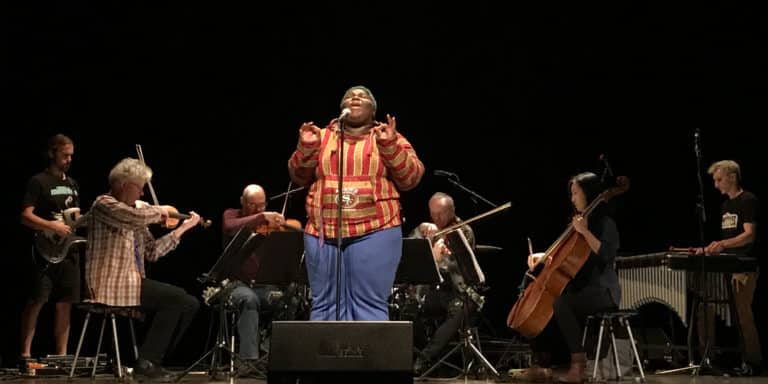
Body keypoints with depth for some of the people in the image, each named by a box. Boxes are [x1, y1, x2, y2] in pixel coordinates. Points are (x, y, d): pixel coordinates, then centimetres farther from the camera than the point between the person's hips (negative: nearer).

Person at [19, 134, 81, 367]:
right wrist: (53, 227, -23)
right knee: (37, 301, -11)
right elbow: (25, 216, -12)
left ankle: (61, 355, 9)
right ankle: (25, 353, -7)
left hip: (69, 250, 7)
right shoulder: (39, 182, -4)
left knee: (65, 304, 5)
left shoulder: (72, 184, 17)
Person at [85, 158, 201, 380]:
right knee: (176, 298, -17)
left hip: (132, 281, 9)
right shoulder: (104, 204, -9)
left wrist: (184, 227, 13)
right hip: (112, 285, -9)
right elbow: (138, 217, -29)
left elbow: (152, 252, 14)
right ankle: (146, 361, -10)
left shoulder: (133, 210, 17)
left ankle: (153, 360, 6)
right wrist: (159, 212, -8)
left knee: (190, 304, 1)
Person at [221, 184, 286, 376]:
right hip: (239, 284, -3)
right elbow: (231, 228, -22)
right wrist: (261, 217, -32)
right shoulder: (231, 215, 4)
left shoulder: (270, 223, 12)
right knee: (249, 299, -36)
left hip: (266, 285, 3)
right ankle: (249, 360, -38)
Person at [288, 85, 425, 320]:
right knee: (324, 305, 5)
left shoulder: (389, 138, 10)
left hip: (375, 233, -2)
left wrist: (390, 145, -12)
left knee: (370, 305, -3)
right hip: (323, 234, 2)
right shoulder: (322, 137, 15)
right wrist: (306, 148, -6)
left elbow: (411, 177, 0)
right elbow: (299, 176, 11)